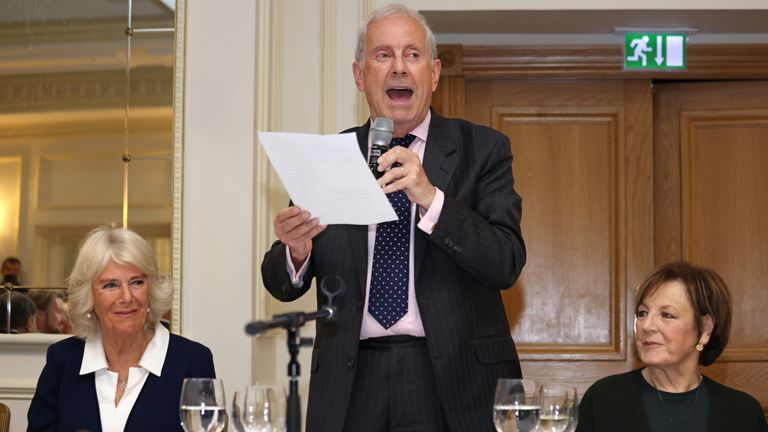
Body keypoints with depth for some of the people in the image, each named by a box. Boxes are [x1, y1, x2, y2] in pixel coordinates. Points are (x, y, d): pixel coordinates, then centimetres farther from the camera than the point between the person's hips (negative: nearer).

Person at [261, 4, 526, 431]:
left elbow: (507, 263, -10)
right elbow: (282, 284, 4)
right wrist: (296, 251, -18)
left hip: (454, 378, -1)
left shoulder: (481, 149, 1)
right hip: (351, 385, 2)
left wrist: (431, 199, -23)